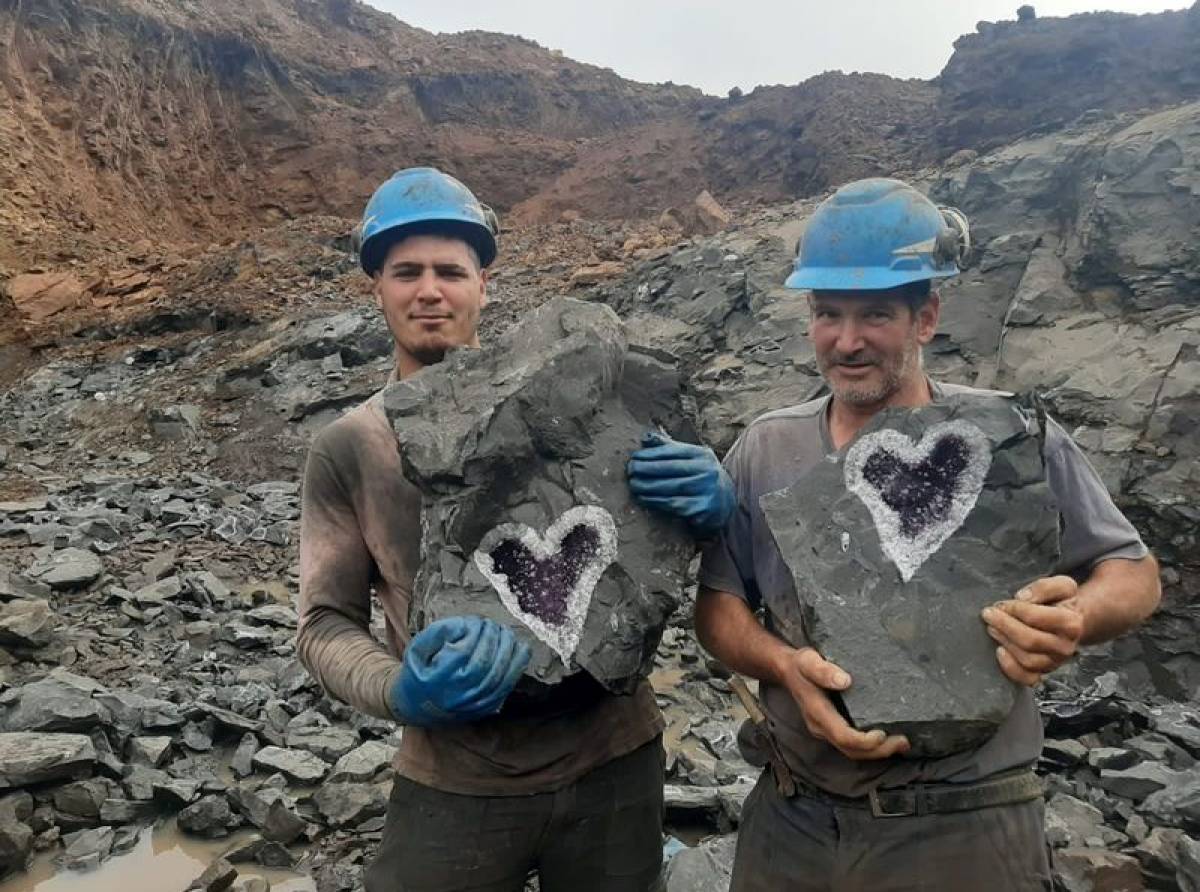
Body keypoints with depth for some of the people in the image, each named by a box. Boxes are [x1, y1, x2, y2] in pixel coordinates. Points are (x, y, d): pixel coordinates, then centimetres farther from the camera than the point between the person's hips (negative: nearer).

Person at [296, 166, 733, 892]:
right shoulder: (347, 449, -2)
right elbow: (326, 623, -2)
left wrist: (710, 501, -20)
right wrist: (400, 691, -22)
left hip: (611, 758, 1)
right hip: (455, 785, 0)